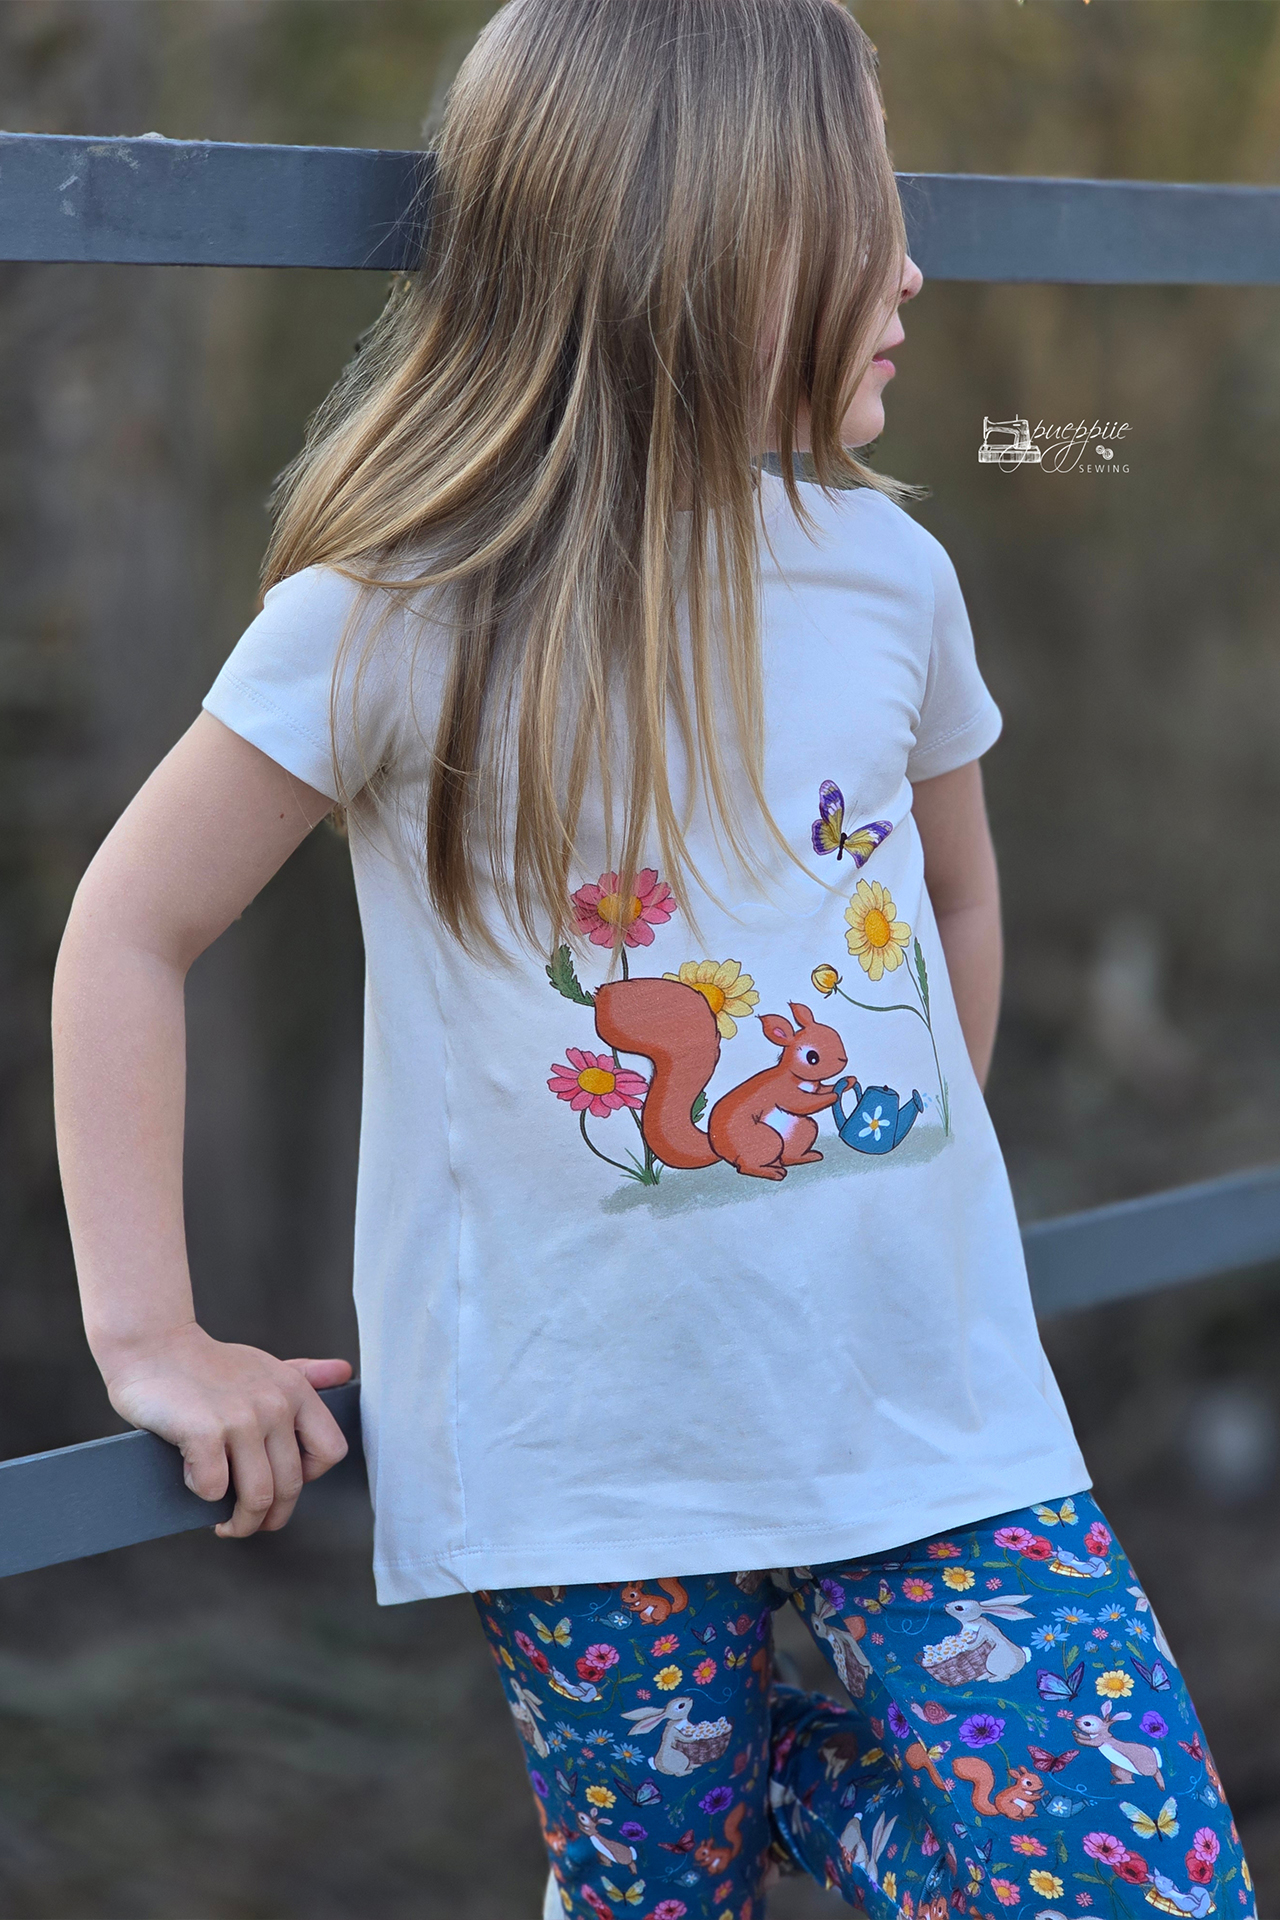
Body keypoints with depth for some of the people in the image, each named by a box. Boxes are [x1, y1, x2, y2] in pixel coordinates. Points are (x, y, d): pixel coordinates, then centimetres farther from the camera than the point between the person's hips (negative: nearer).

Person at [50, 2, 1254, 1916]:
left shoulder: (890, 574, 1)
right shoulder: (395, 619, -11)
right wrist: (151, 1339, -8)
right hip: (595, 1456, -3)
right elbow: (128, 934, -4)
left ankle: (782, 1765, 18)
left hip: (928, 1406, 3)